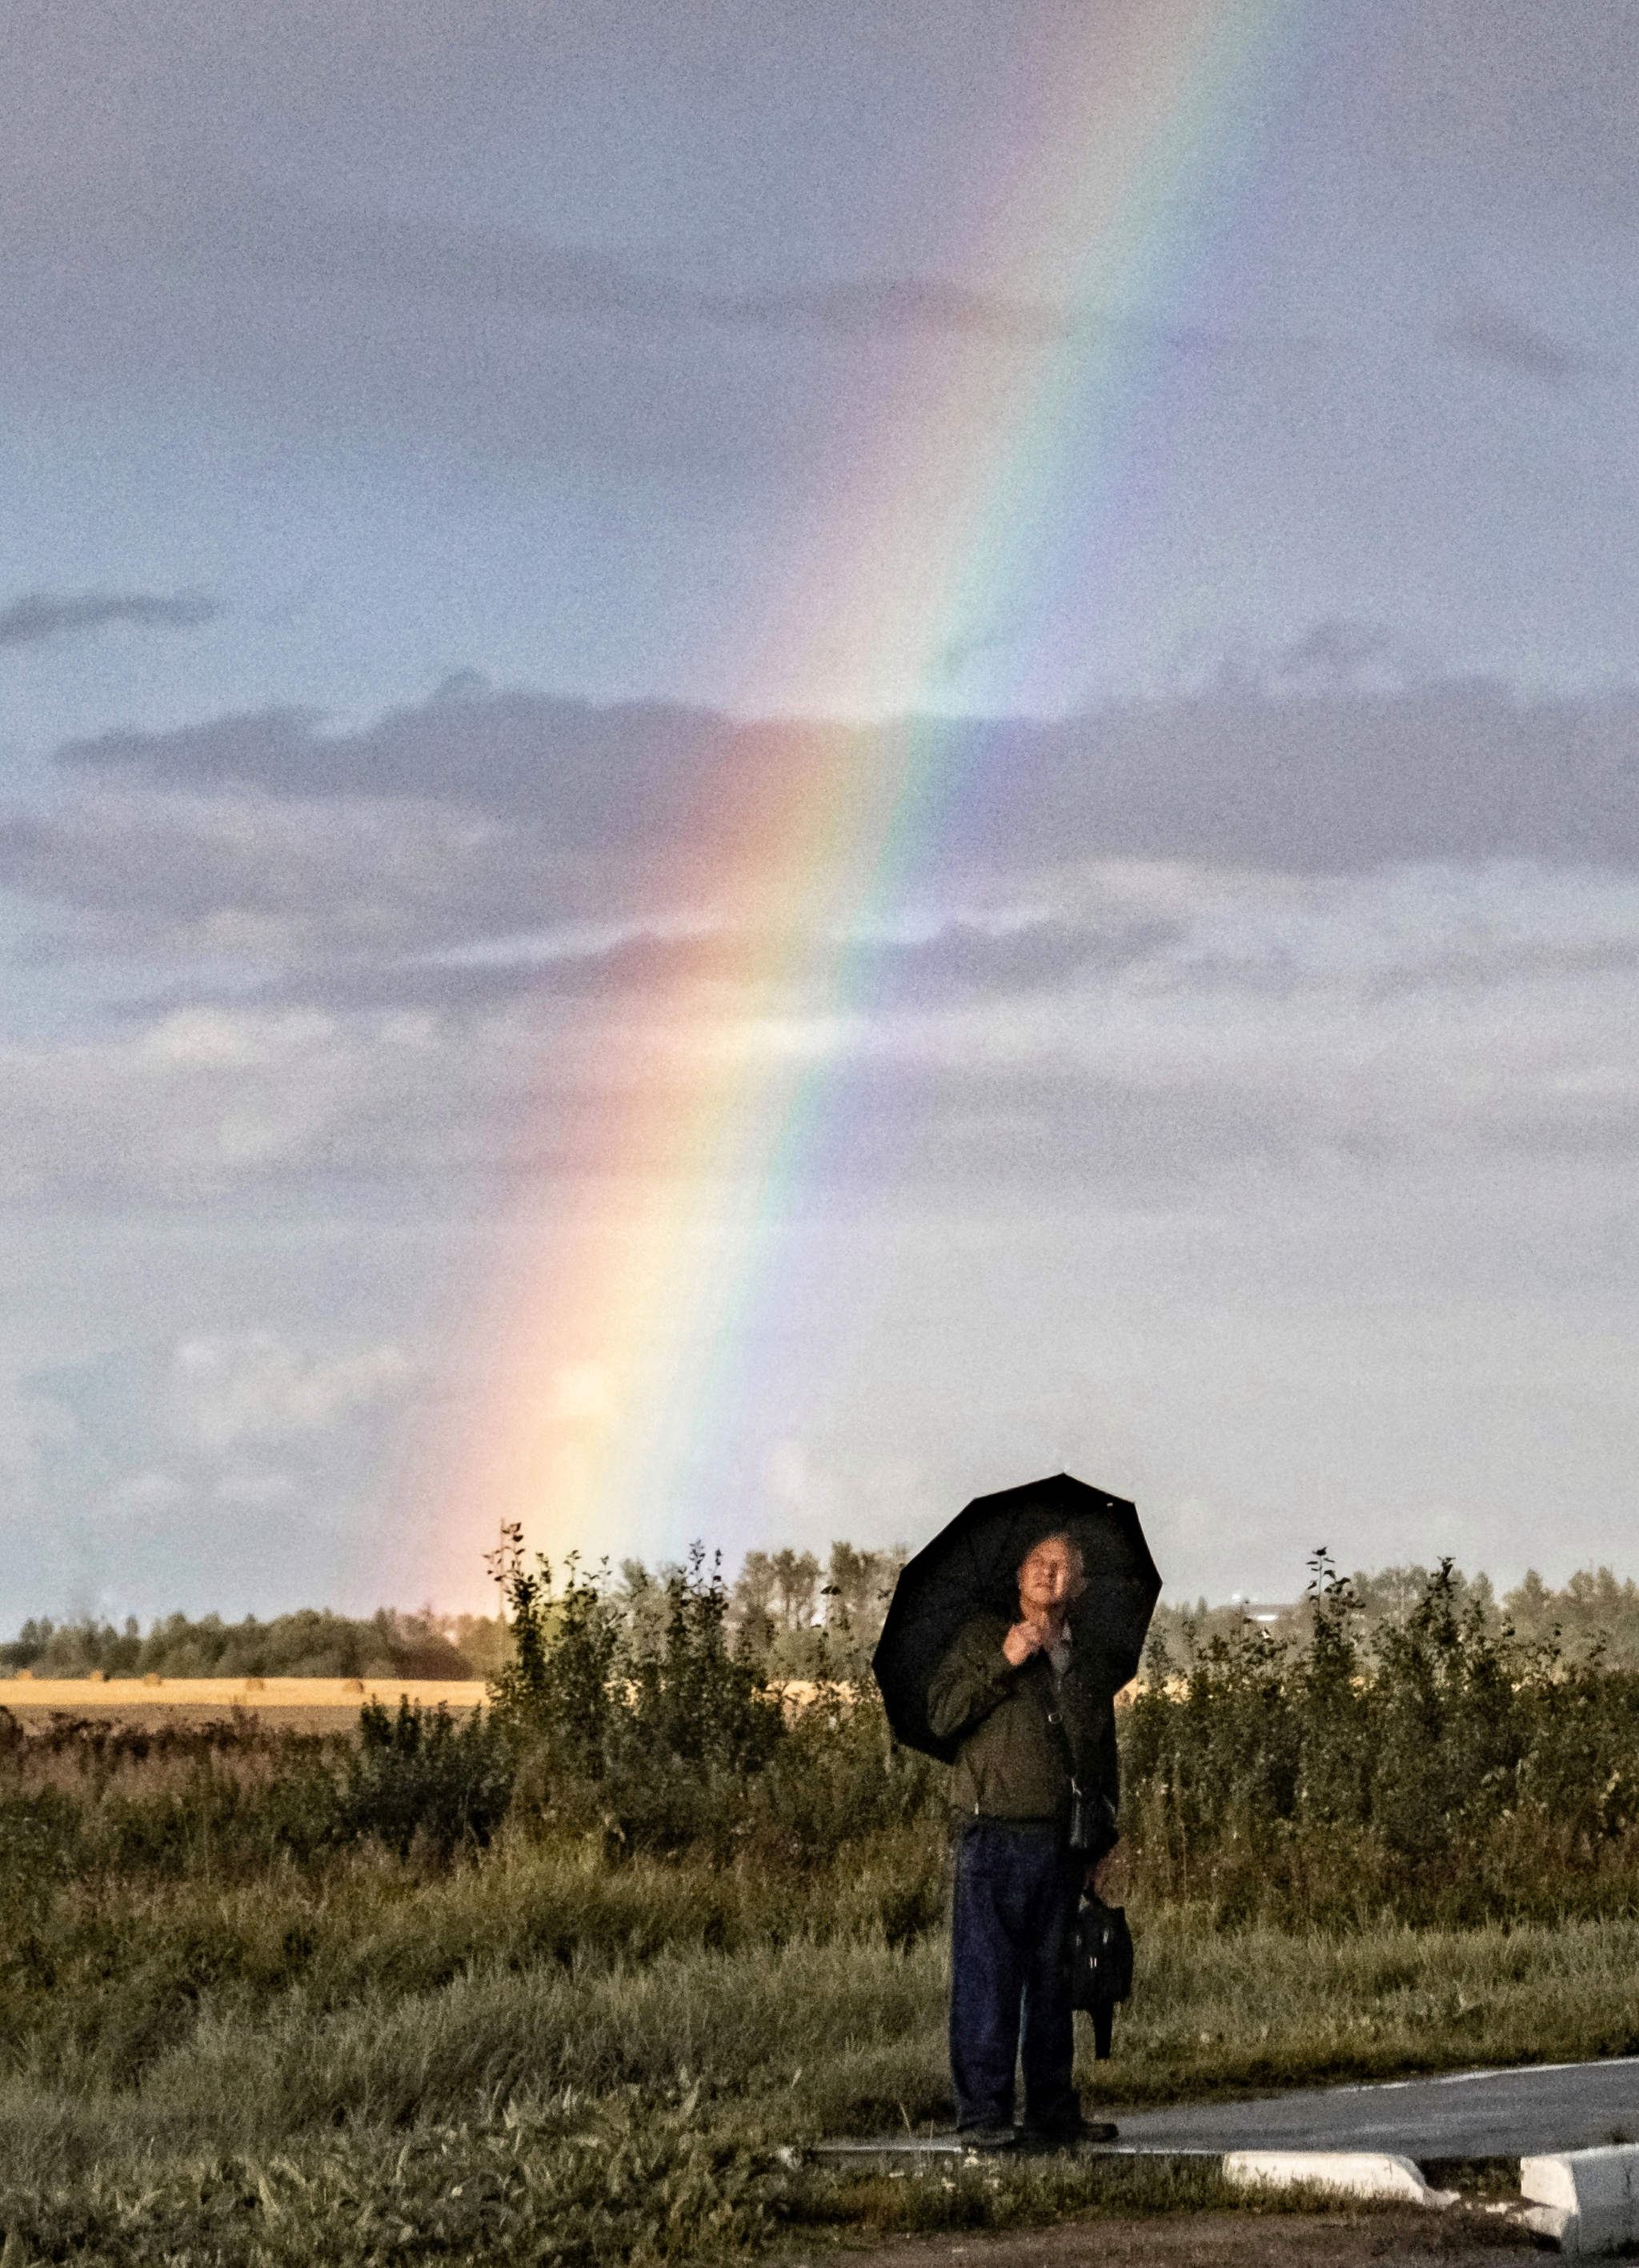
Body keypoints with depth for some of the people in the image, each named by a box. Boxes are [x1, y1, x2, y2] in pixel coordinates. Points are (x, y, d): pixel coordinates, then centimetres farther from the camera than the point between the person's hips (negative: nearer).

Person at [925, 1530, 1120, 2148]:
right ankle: (983, 2113, -6)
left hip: (1062, 1843, 4)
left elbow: (1106, 1762, 23)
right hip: (994, 1836, -4)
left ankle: (1053, 2111, 12)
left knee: (1053, 1981, 7)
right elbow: (941, 1715, -6)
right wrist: (1002, 1665, -14)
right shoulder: (981, 1639, 6)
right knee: (986, 1979, -7)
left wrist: (1100, 1840, 15)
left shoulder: (1089, 1664, 18)